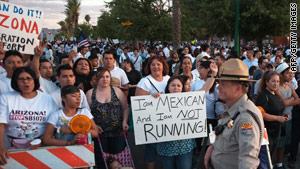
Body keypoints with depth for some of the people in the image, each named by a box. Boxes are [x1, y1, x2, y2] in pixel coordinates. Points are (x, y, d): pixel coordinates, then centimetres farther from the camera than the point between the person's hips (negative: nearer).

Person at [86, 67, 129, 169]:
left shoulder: (117, 91, 6)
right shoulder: (90, 93, 4)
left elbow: (126, 108, 8)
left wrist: (124, 122, -6)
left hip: (118, 131, 1)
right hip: (99, 133, 0)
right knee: (101, 160, 3)